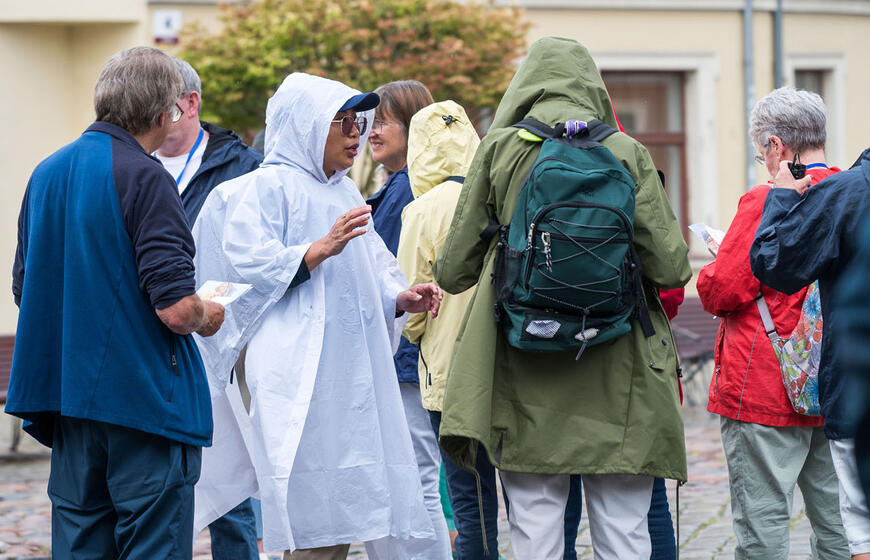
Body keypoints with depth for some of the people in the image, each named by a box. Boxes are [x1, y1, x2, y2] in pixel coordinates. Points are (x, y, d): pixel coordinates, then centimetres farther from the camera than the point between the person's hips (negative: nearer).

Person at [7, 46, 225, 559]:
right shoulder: (144, 178, -14)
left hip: (67, 395, 7)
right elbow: (175, 307, -20)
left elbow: (24, 289, 18)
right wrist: (209, 318, 0)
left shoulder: (46, 174, 10)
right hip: (145, 399, -7)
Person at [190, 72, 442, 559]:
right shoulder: (267, 187, -2)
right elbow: (249, 266, -14)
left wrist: (401, 299, 8)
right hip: (300, 380, -8)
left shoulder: (345, 192, 23)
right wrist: (322, 248, -23)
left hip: (354, 371, 8)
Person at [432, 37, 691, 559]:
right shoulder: (626, 153, -1)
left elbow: (453, 271, 2)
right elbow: (671, 268, -4)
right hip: (616, 384, 0)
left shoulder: (499, 150, 0)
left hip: (527, 393, 0)